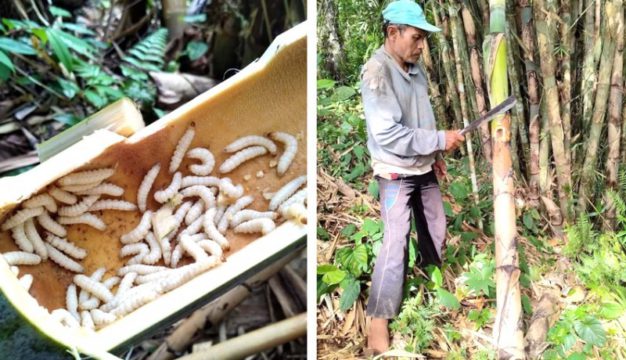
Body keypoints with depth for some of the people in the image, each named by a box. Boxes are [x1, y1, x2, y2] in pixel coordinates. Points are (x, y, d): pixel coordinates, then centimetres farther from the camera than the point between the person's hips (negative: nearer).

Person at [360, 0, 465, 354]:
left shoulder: (416, 68, 1)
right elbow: (387, 134, -27)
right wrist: (440, 140, -23)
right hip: (396, 172, -8)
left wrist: (435, 155, 11)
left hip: (424, 168, 8)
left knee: (435, 228, 20)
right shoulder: (377, 72, -23)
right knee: (396, 241, -8)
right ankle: (379, 319, 2)